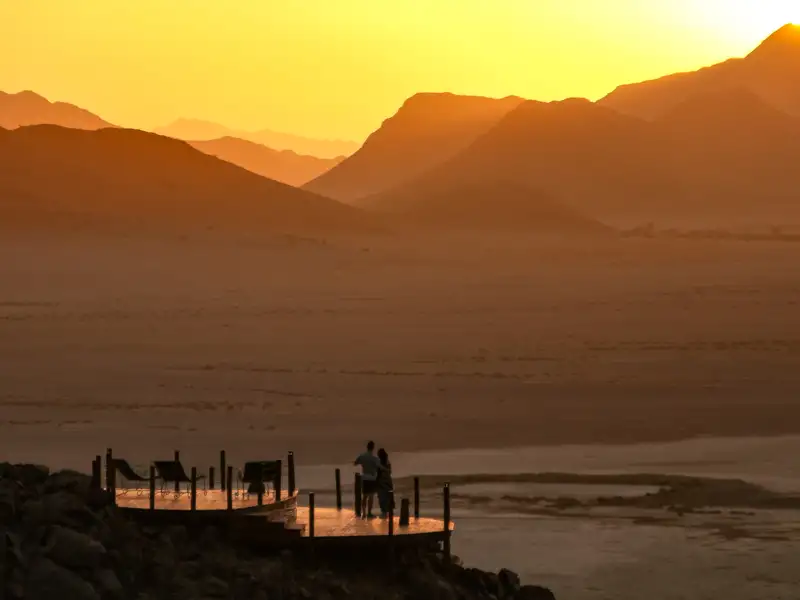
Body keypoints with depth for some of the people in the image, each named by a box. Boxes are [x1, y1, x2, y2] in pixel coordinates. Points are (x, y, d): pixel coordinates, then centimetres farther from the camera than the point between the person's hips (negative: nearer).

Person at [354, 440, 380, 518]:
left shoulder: (362, 456, -3)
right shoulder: (374, 458, -15)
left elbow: (354, 463, 9)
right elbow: (380, 467, -18)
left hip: (364, 479, 4)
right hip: (372, 479, -4)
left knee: (364, 496, 13)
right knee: (370, 496, 2)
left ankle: (363, 513, 12)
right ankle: (369, 513, 3)